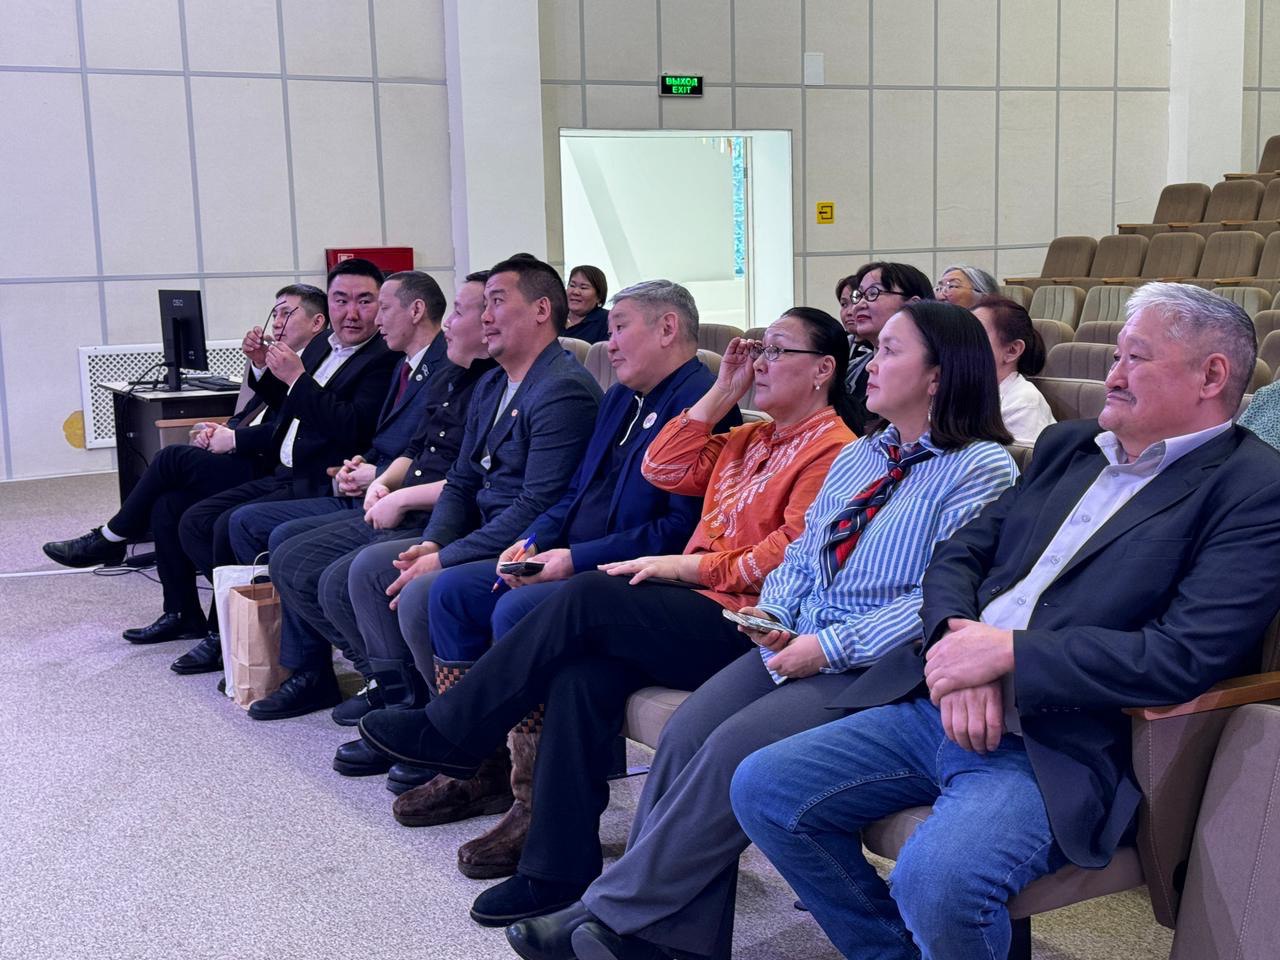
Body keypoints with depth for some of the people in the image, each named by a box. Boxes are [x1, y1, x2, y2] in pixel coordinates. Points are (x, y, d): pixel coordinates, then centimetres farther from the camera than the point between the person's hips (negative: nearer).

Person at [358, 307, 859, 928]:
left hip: (747, 628, -8)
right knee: (585, 669, -20)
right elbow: (664, 470, 15)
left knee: (590, 597, -24)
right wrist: (722, 393, 12)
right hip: (694, 611, 8)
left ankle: (447, 733, -11)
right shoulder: (751, 438, 24)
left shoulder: (833, 449, -4)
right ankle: (558, 871, -17)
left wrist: (685, 566, -12)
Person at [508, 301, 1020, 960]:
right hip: (800, 647, 7)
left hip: (878, 669, -7)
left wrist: (828, 647, -18)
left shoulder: (982, 468, -6)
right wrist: (772, 612, -1)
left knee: (735, 749, -25)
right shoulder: (859, 456, 19)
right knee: (687, 732, -16)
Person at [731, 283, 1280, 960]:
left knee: (936, 880, -33)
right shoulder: (1068, 445, 17)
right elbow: (958, 555, 14)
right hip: (936, 705, 8)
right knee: (762, 788, -2)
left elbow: (1187, 657, -18)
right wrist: (957, 637, -8)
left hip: (1060, 747, -7)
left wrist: (1007, 652, -17)